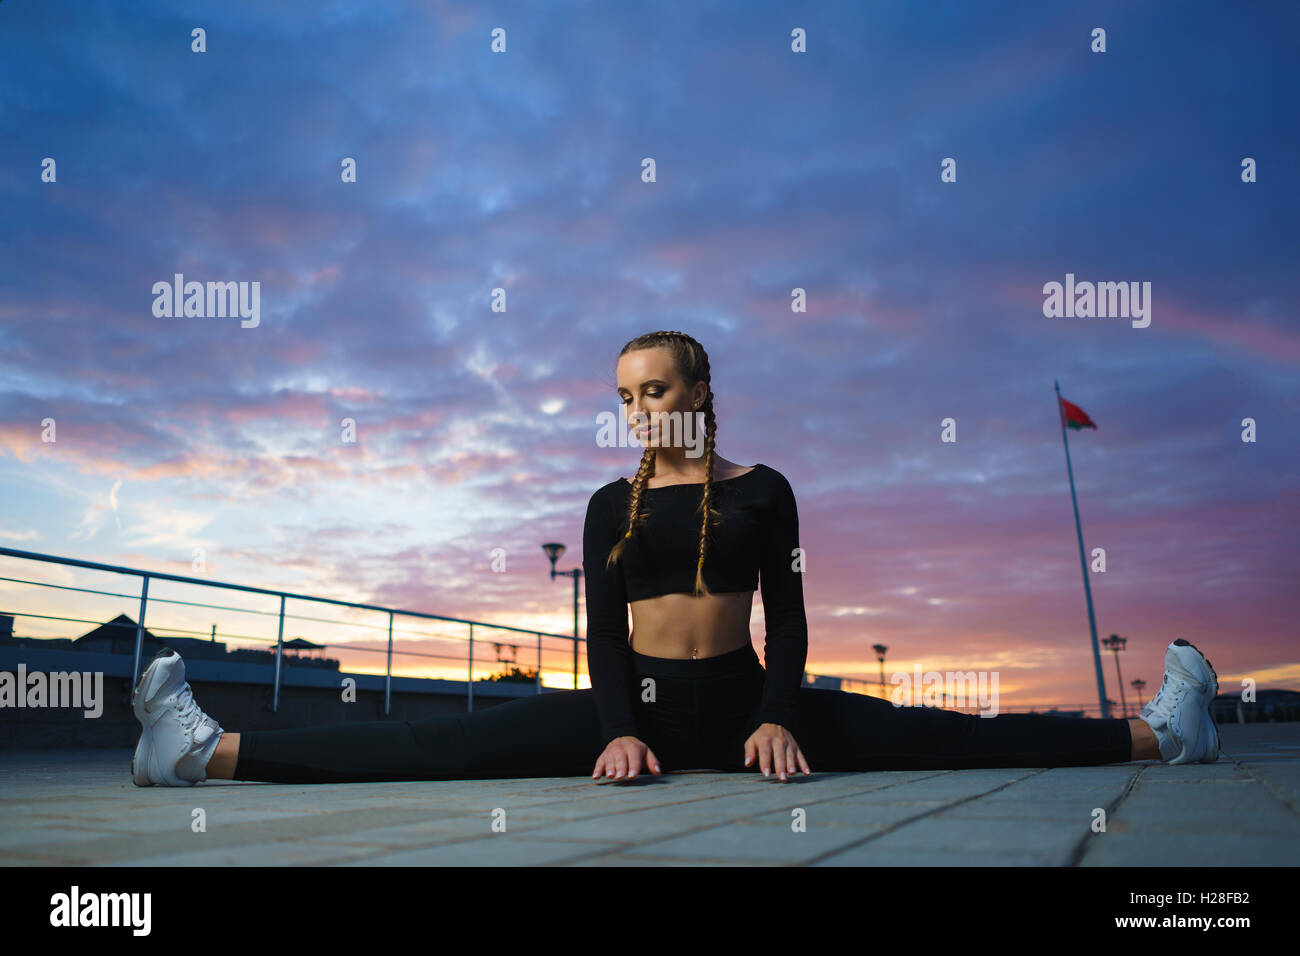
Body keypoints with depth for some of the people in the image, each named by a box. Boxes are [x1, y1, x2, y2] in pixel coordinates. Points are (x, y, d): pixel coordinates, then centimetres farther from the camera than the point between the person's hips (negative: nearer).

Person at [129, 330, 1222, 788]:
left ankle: (1152, 734, -2)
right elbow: (603, 628, 1)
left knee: (929, 735, -9)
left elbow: (787, 615, 1)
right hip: (637, 700, 1)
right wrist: (618, 728, -15)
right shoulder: (612, 503, 7)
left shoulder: (761, 489, 4)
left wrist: (778, 719, -14)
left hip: (740, 700, 0)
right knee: (442, 744, -12)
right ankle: (213, 750, -16)